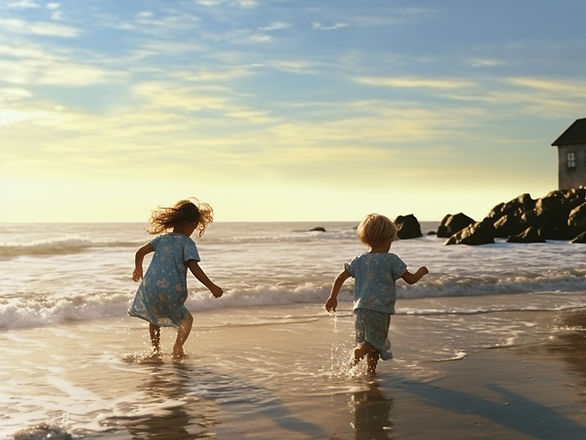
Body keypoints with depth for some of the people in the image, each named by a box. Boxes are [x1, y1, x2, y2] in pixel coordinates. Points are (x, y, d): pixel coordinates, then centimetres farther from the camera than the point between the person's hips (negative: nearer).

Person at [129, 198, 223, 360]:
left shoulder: (162, 239, 12)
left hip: (149, 288, 5)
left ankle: (156, 351, 31)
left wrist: (138, 269, 32)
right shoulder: (187, 242, -5)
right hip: (170, 293, -5)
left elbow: (140, 252, 13)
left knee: (154, 318, 30)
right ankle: (178, 348, -6)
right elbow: (193, 267, -16)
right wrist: (211, 286, -16)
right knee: (187, 319, 15)